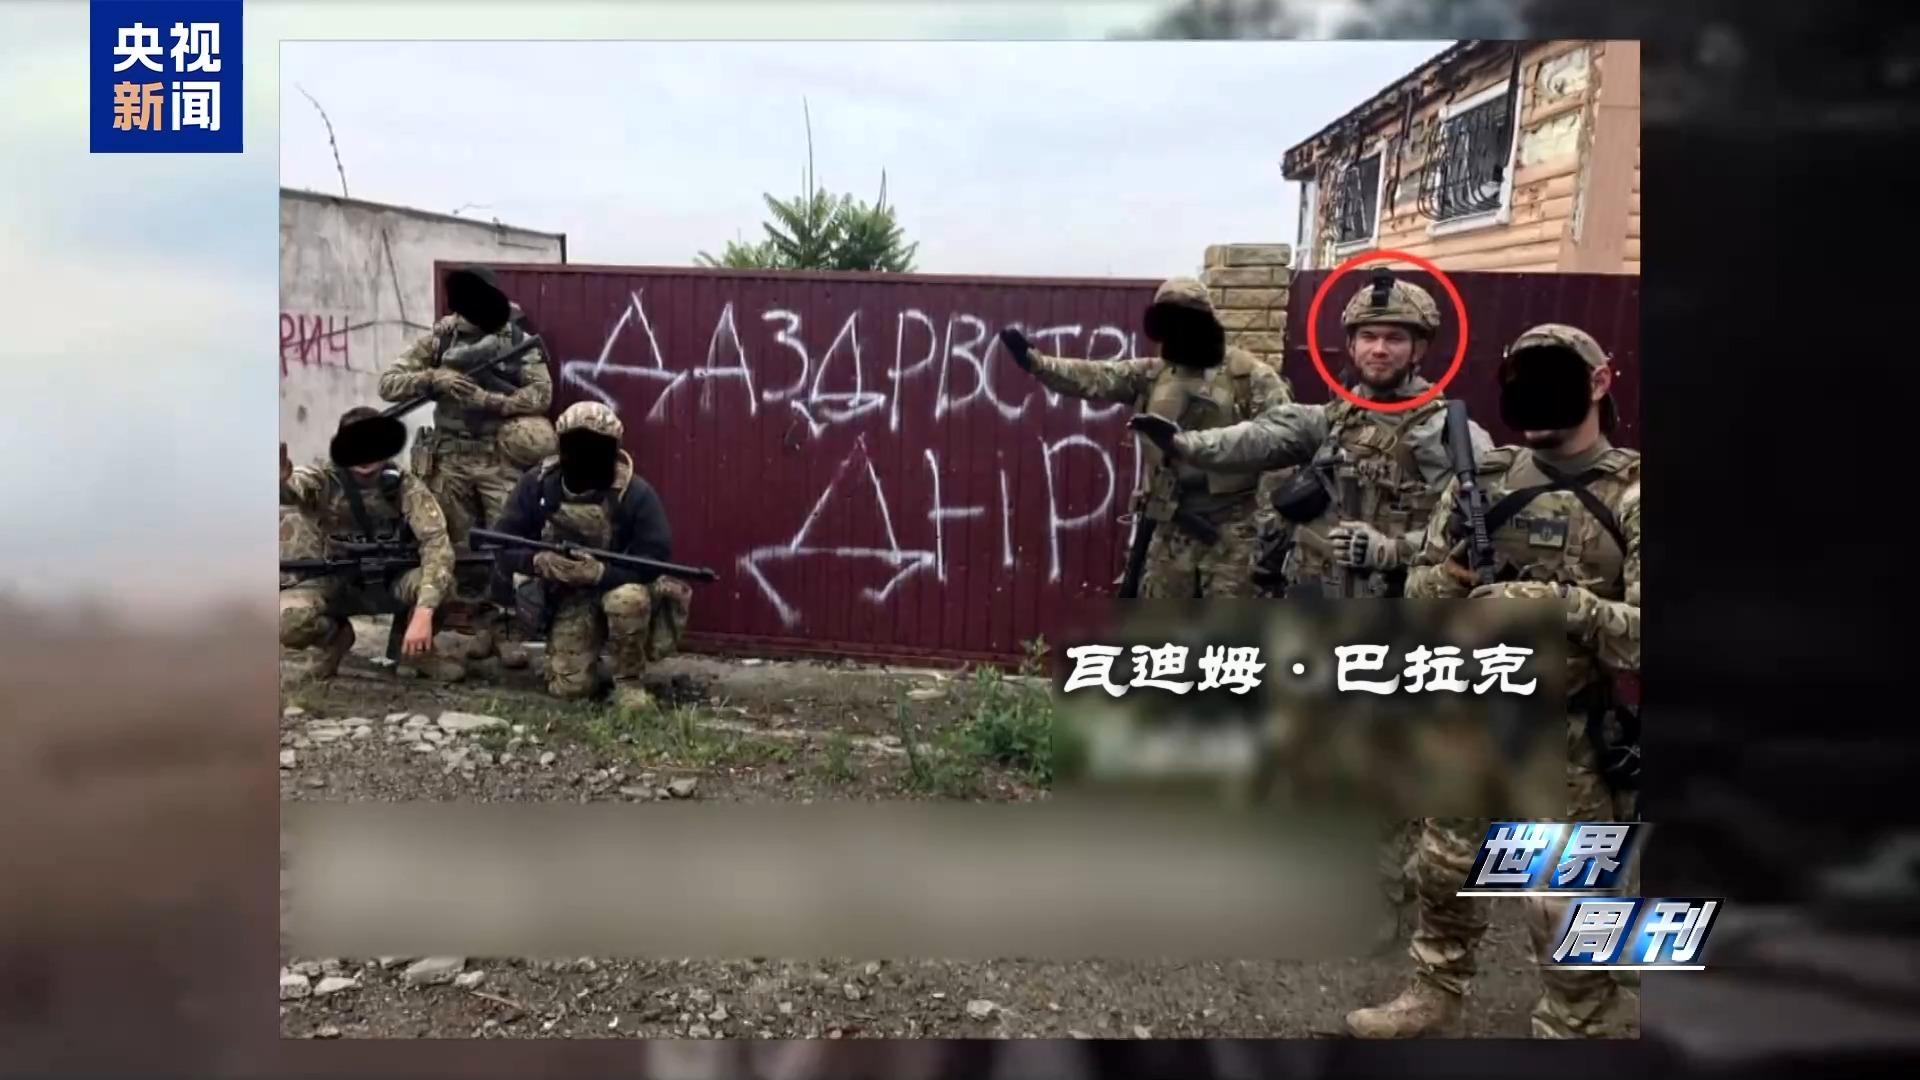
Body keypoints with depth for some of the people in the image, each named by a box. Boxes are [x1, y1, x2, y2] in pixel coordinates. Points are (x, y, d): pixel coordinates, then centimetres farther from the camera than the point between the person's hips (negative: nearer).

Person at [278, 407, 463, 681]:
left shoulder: (406, 487, -16)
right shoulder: (324, 482, -16)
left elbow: (436, 543, -28)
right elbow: (290, 489, -39)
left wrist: (423, 612, -41)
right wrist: (280, 479, -67)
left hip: (392, 582, 0)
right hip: (337, 585, 0)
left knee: (441, 579, -32)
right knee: (285, 619, -29)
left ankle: (418, 646, -1)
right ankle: (336, 637, 7)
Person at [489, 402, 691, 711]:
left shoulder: (636, 494, -19)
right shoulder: (536, 485, -10)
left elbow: (655, 559, -23)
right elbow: (501, 546, -8)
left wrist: (600, 572, -38)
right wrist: (538, 561, -30)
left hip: (617, 586, -2)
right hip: (567, 597, 2)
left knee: (628, 599, -39)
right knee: (568, 687, -11)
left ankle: (628, 681, -12)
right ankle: (592, 644, 25)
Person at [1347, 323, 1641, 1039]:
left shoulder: (1631, 497, -10)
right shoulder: (1484, 481, 2)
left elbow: (1642, 633, -19)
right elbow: (1418, 592, 5)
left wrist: (1560, 603, -32)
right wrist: (1457, 572, -16)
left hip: (1575, 738, -5)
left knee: (1566, 906, 3)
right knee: (1445, 869, 19)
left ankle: (1575, 1029, 24)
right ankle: (1434, 998, 39)